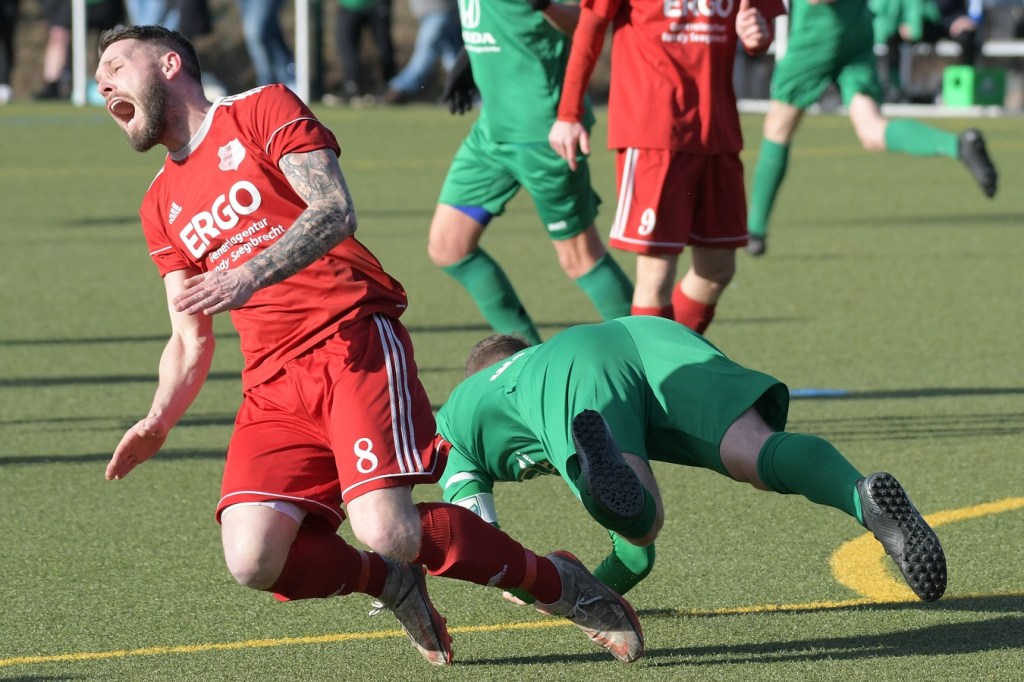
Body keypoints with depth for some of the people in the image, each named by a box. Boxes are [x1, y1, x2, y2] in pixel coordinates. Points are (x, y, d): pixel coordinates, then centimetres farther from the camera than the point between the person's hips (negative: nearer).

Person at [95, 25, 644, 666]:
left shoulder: (263, 110, 6)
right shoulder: (162, 206, 23)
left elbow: (335, 210, -8)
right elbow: (191, 338, 23)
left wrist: (249, 277, -23)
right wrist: (158, 421, 4)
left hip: (351, 344, -6)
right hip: (273, 385, 6)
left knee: (388, 534, -25)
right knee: (253, 559, -20)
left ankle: (556, 582, 1)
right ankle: (392, 582, 10)